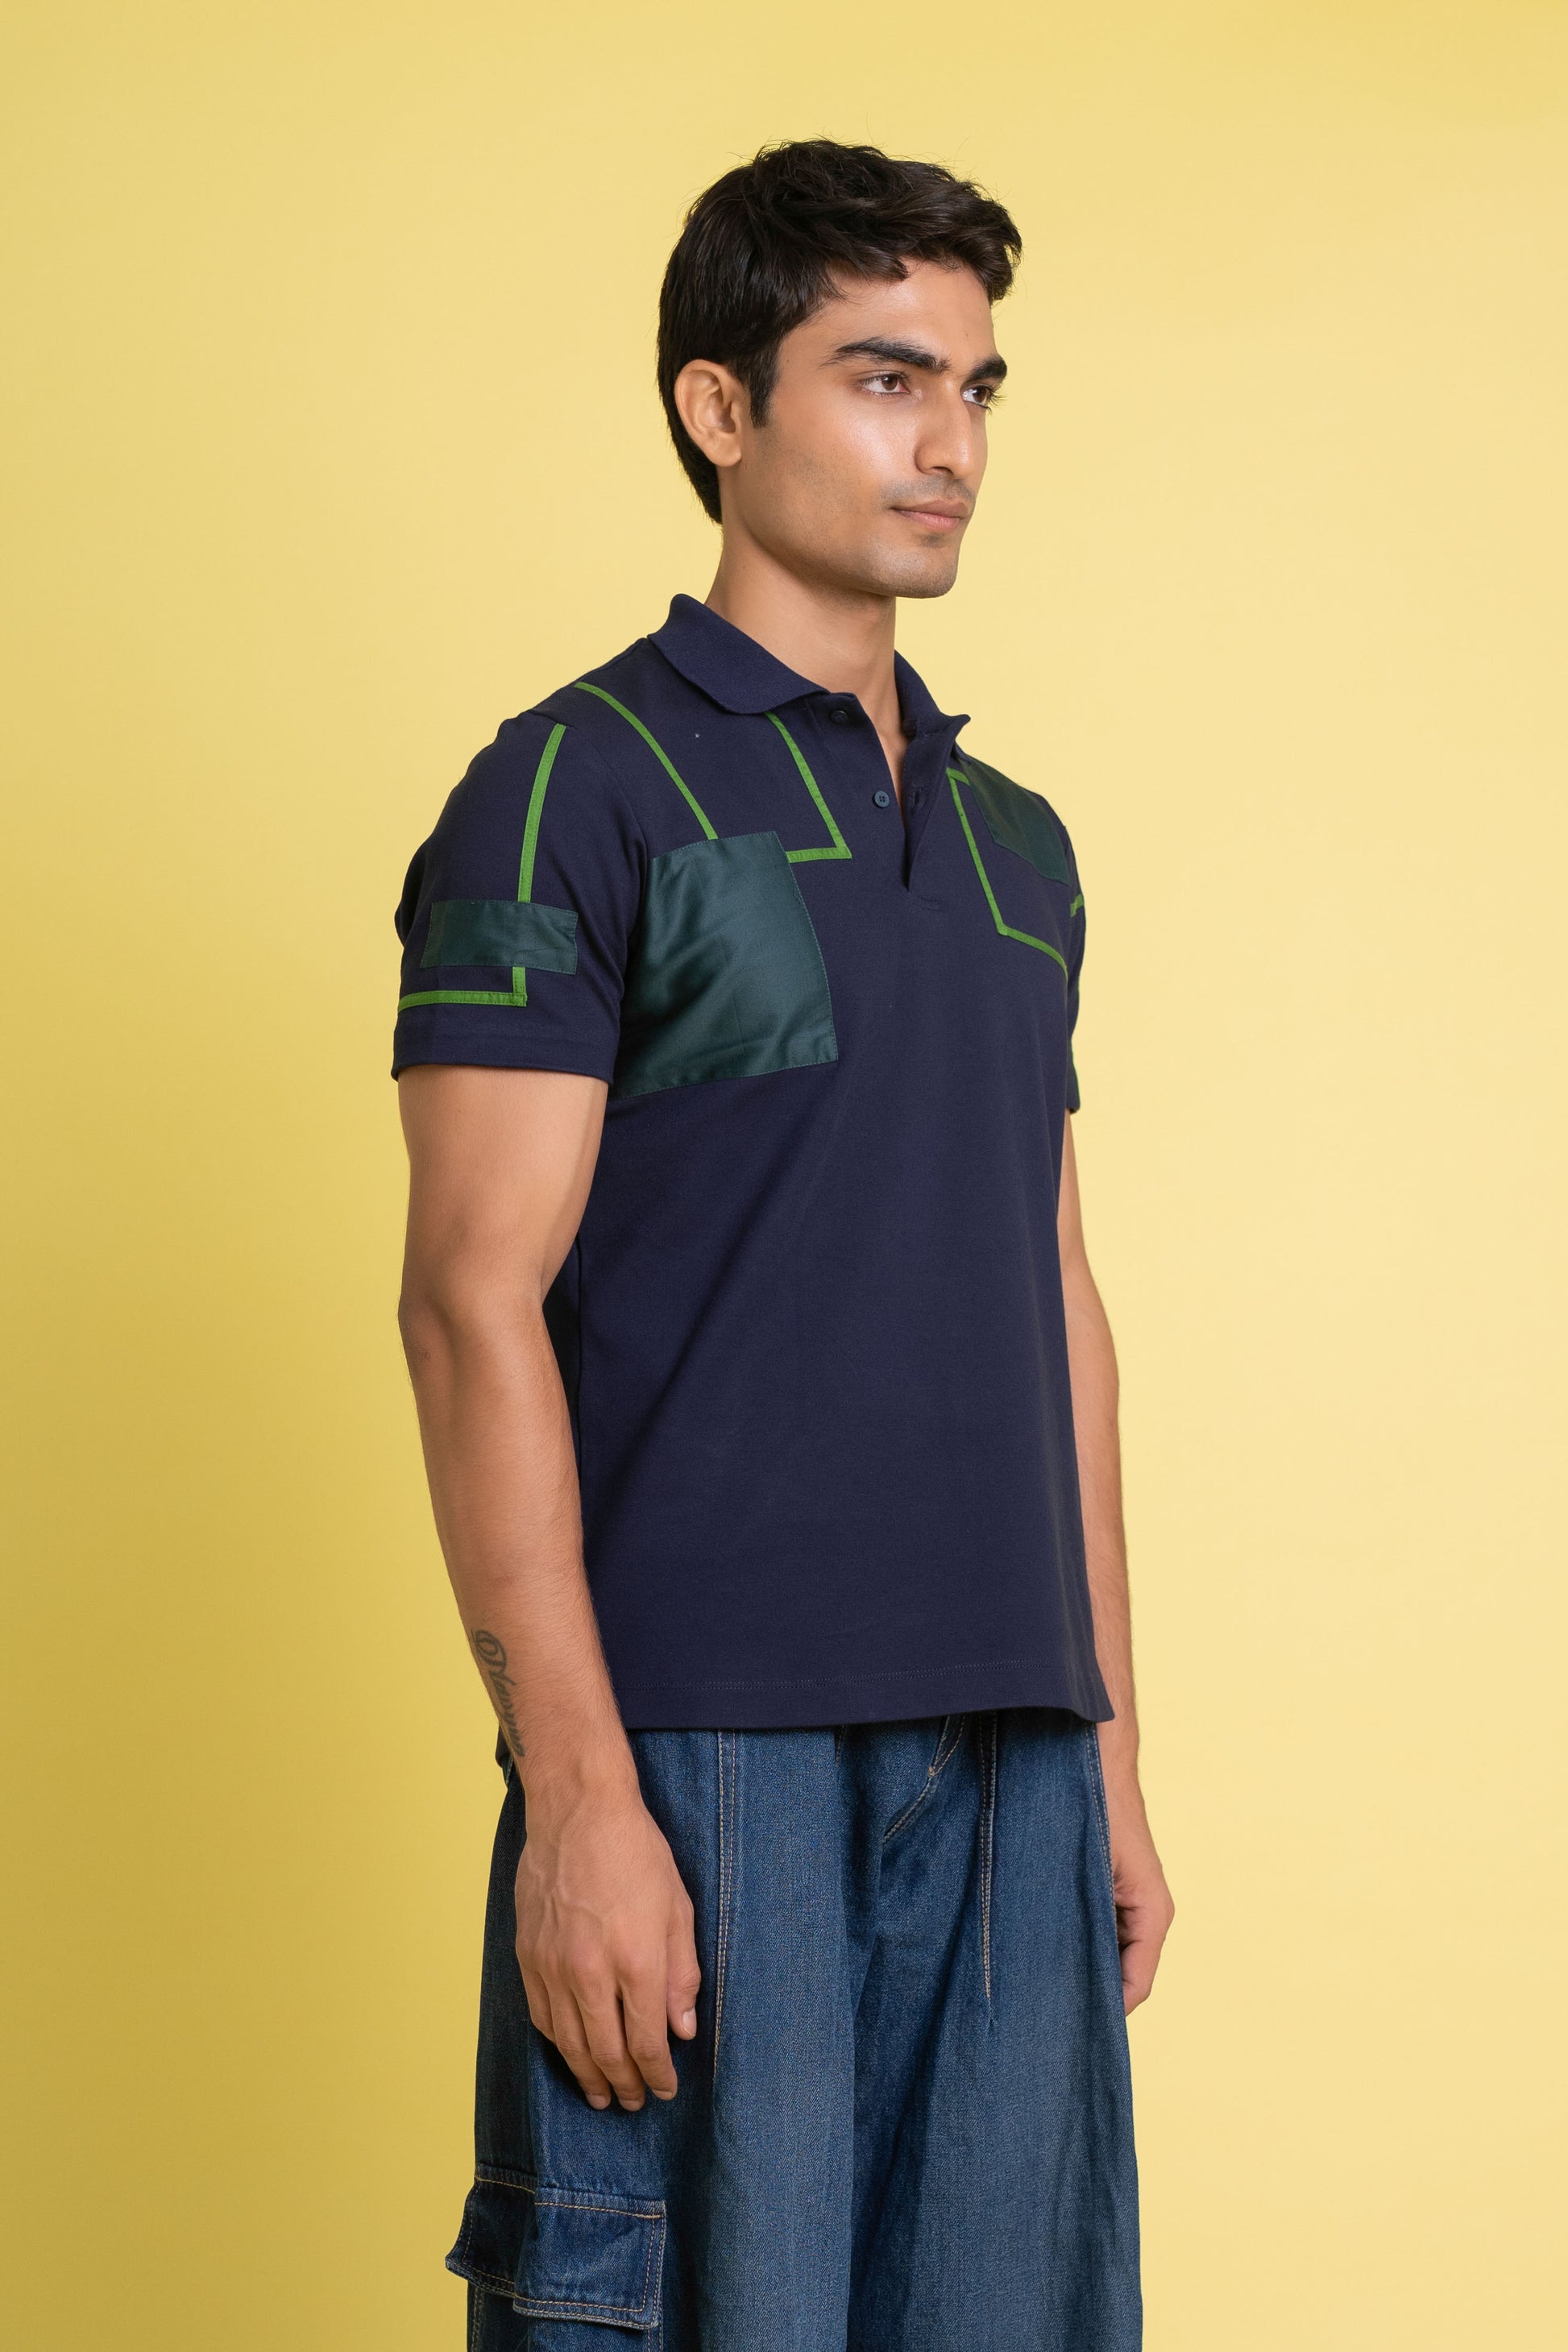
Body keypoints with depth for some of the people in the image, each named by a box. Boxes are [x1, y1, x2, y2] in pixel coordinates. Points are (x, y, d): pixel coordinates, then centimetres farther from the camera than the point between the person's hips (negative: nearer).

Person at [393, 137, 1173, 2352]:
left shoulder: (1017, 841, 17)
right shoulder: (580, 791, -4)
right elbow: (477, 1304, -11)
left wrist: (1110, 1753, 15)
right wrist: (579, 1791, -17)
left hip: (1005, 1757, 6)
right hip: (706, 1752, -6)